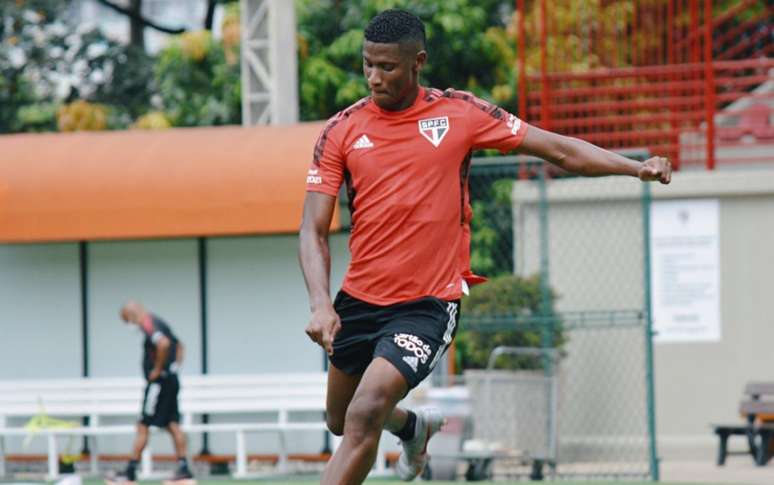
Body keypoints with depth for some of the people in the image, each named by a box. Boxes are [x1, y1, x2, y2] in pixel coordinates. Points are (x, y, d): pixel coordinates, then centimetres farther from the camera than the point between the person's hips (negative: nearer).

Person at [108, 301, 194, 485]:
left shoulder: (148, 324, -14)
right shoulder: (158, 323, 16)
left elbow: (164, 343, -32)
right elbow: (178, 345, 30)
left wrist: (157, 370, -21)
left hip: (159, 380, -9)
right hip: (171, 380, 9)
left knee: (143, 426, -5)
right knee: (173, 425, 9)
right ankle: (184, 470, 5)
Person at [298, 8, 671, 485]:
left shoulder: (460, 113, -5)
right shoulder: (342, 130, -2)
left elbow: (560, 149, -1)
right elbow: (314, 230, -4)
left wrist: (638, 167, -13)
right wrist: (321, 304, -20)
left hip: (428, 304, -4)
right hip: (358, 300, 4)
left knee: (364, 416, -23)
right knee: (341, 421, 22)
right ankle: (416, 427, 55)